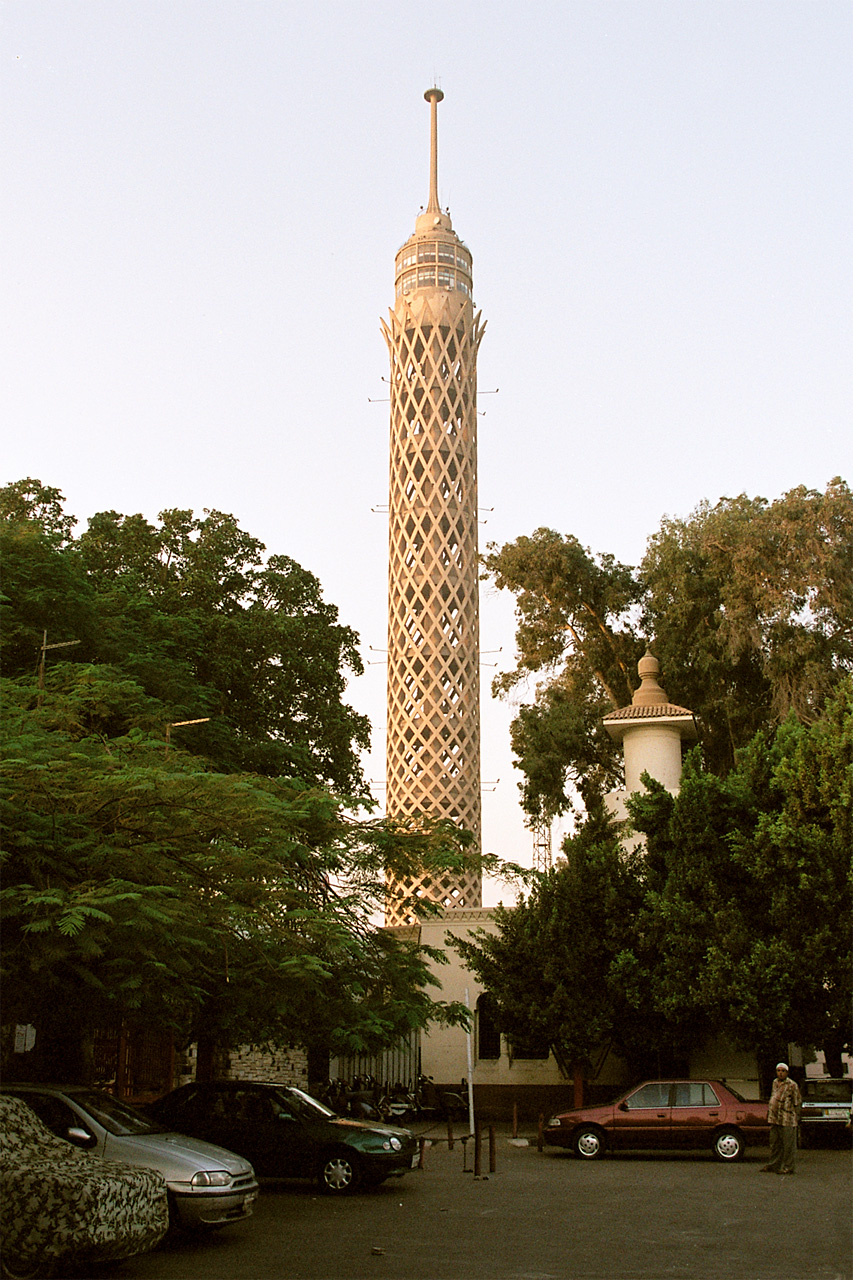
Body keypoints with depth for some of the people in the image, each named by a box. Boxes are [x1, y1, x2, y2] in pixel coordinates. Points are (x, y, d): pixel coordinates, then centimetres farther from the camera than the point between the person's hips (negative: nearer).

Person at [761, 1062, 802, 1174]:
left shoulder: (792, 1085, -6)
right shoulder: (775, 1082, 15)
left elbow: (797, 1102, -4)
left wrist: (796, 1116, -6)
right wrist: (769, 1111, 22)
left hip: (787, 1120, -7)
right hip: (774, 1119, 7)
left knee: (788, 1144, -2)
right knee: (774, 1144, 12)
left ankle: (788, 1167, 5)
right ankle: (774, 1165, 20)